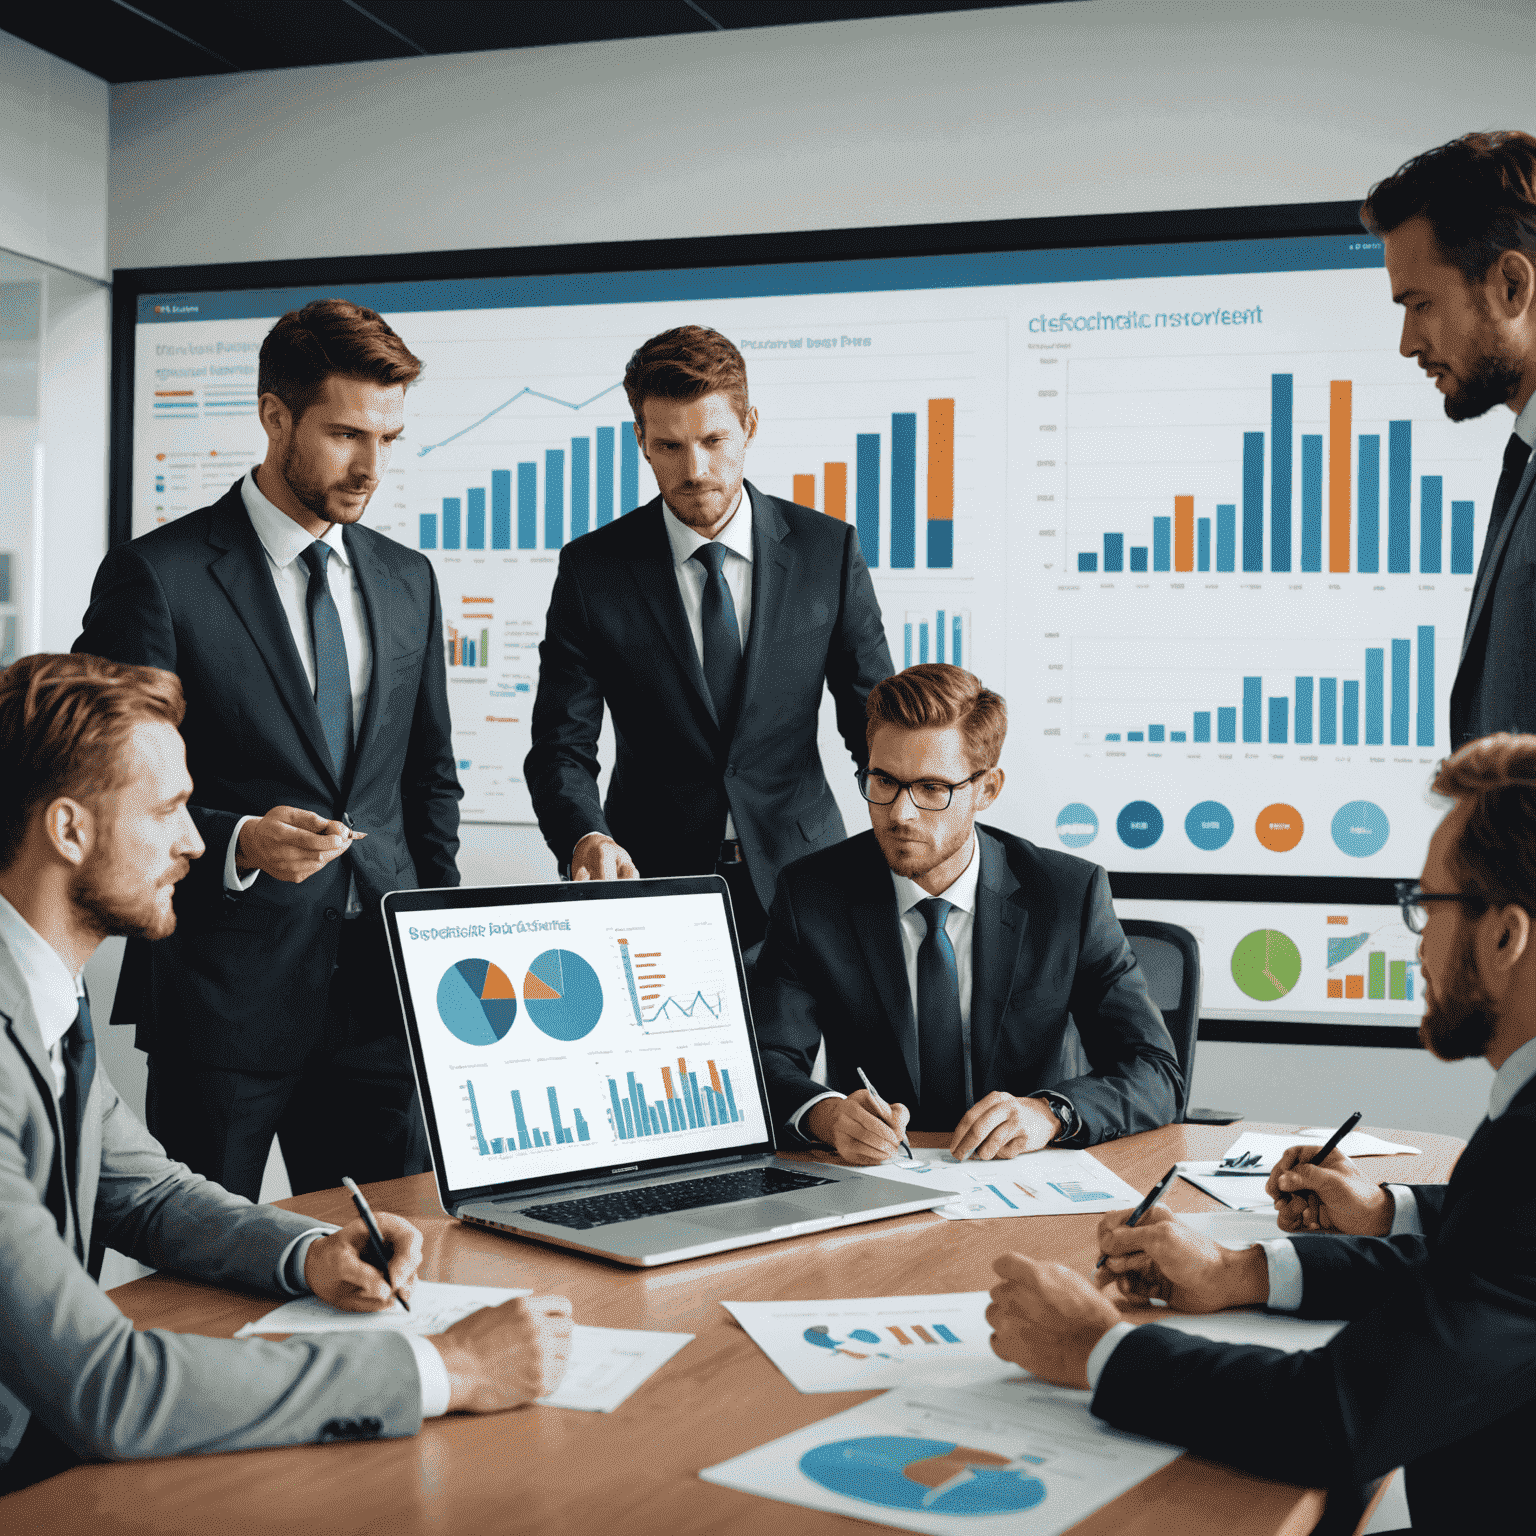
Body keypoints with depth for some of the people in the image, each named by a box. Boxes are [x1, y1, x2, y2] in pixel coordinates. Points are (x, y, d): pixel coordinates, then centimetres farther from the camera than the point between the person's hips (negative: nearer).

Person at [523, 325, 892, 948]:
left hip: (800, 880, 1)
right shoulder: (593, 569, -2)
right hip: (652, 882, 0)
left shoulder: (829, 550, 0)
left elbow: (875, 720, 4)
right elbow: (560, 748, -4)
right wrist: (587, 837, -26)